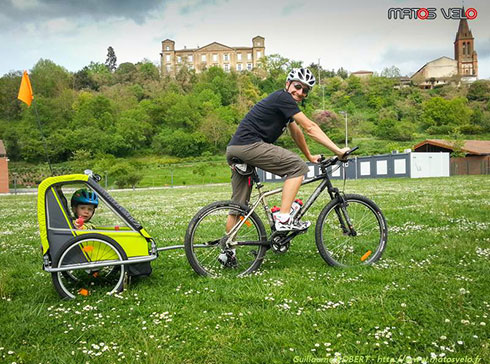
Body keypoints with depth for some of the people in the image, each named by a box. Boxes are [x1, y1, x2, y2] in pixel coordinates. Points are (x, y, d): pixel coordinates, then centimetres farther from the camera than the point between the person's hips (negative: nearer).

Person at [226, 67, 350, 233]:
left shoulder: (284, 102, 24)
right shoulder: (283, 97, -6)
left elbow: (296, 132, 32)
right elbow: (310, 128, -10)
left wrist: (309, 156, 38)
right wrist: (338, 150, -8)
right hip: (249, 145, -10)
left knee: (239, 203, 13)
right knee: (298, 167, -9)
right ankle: (283, 219, -13)